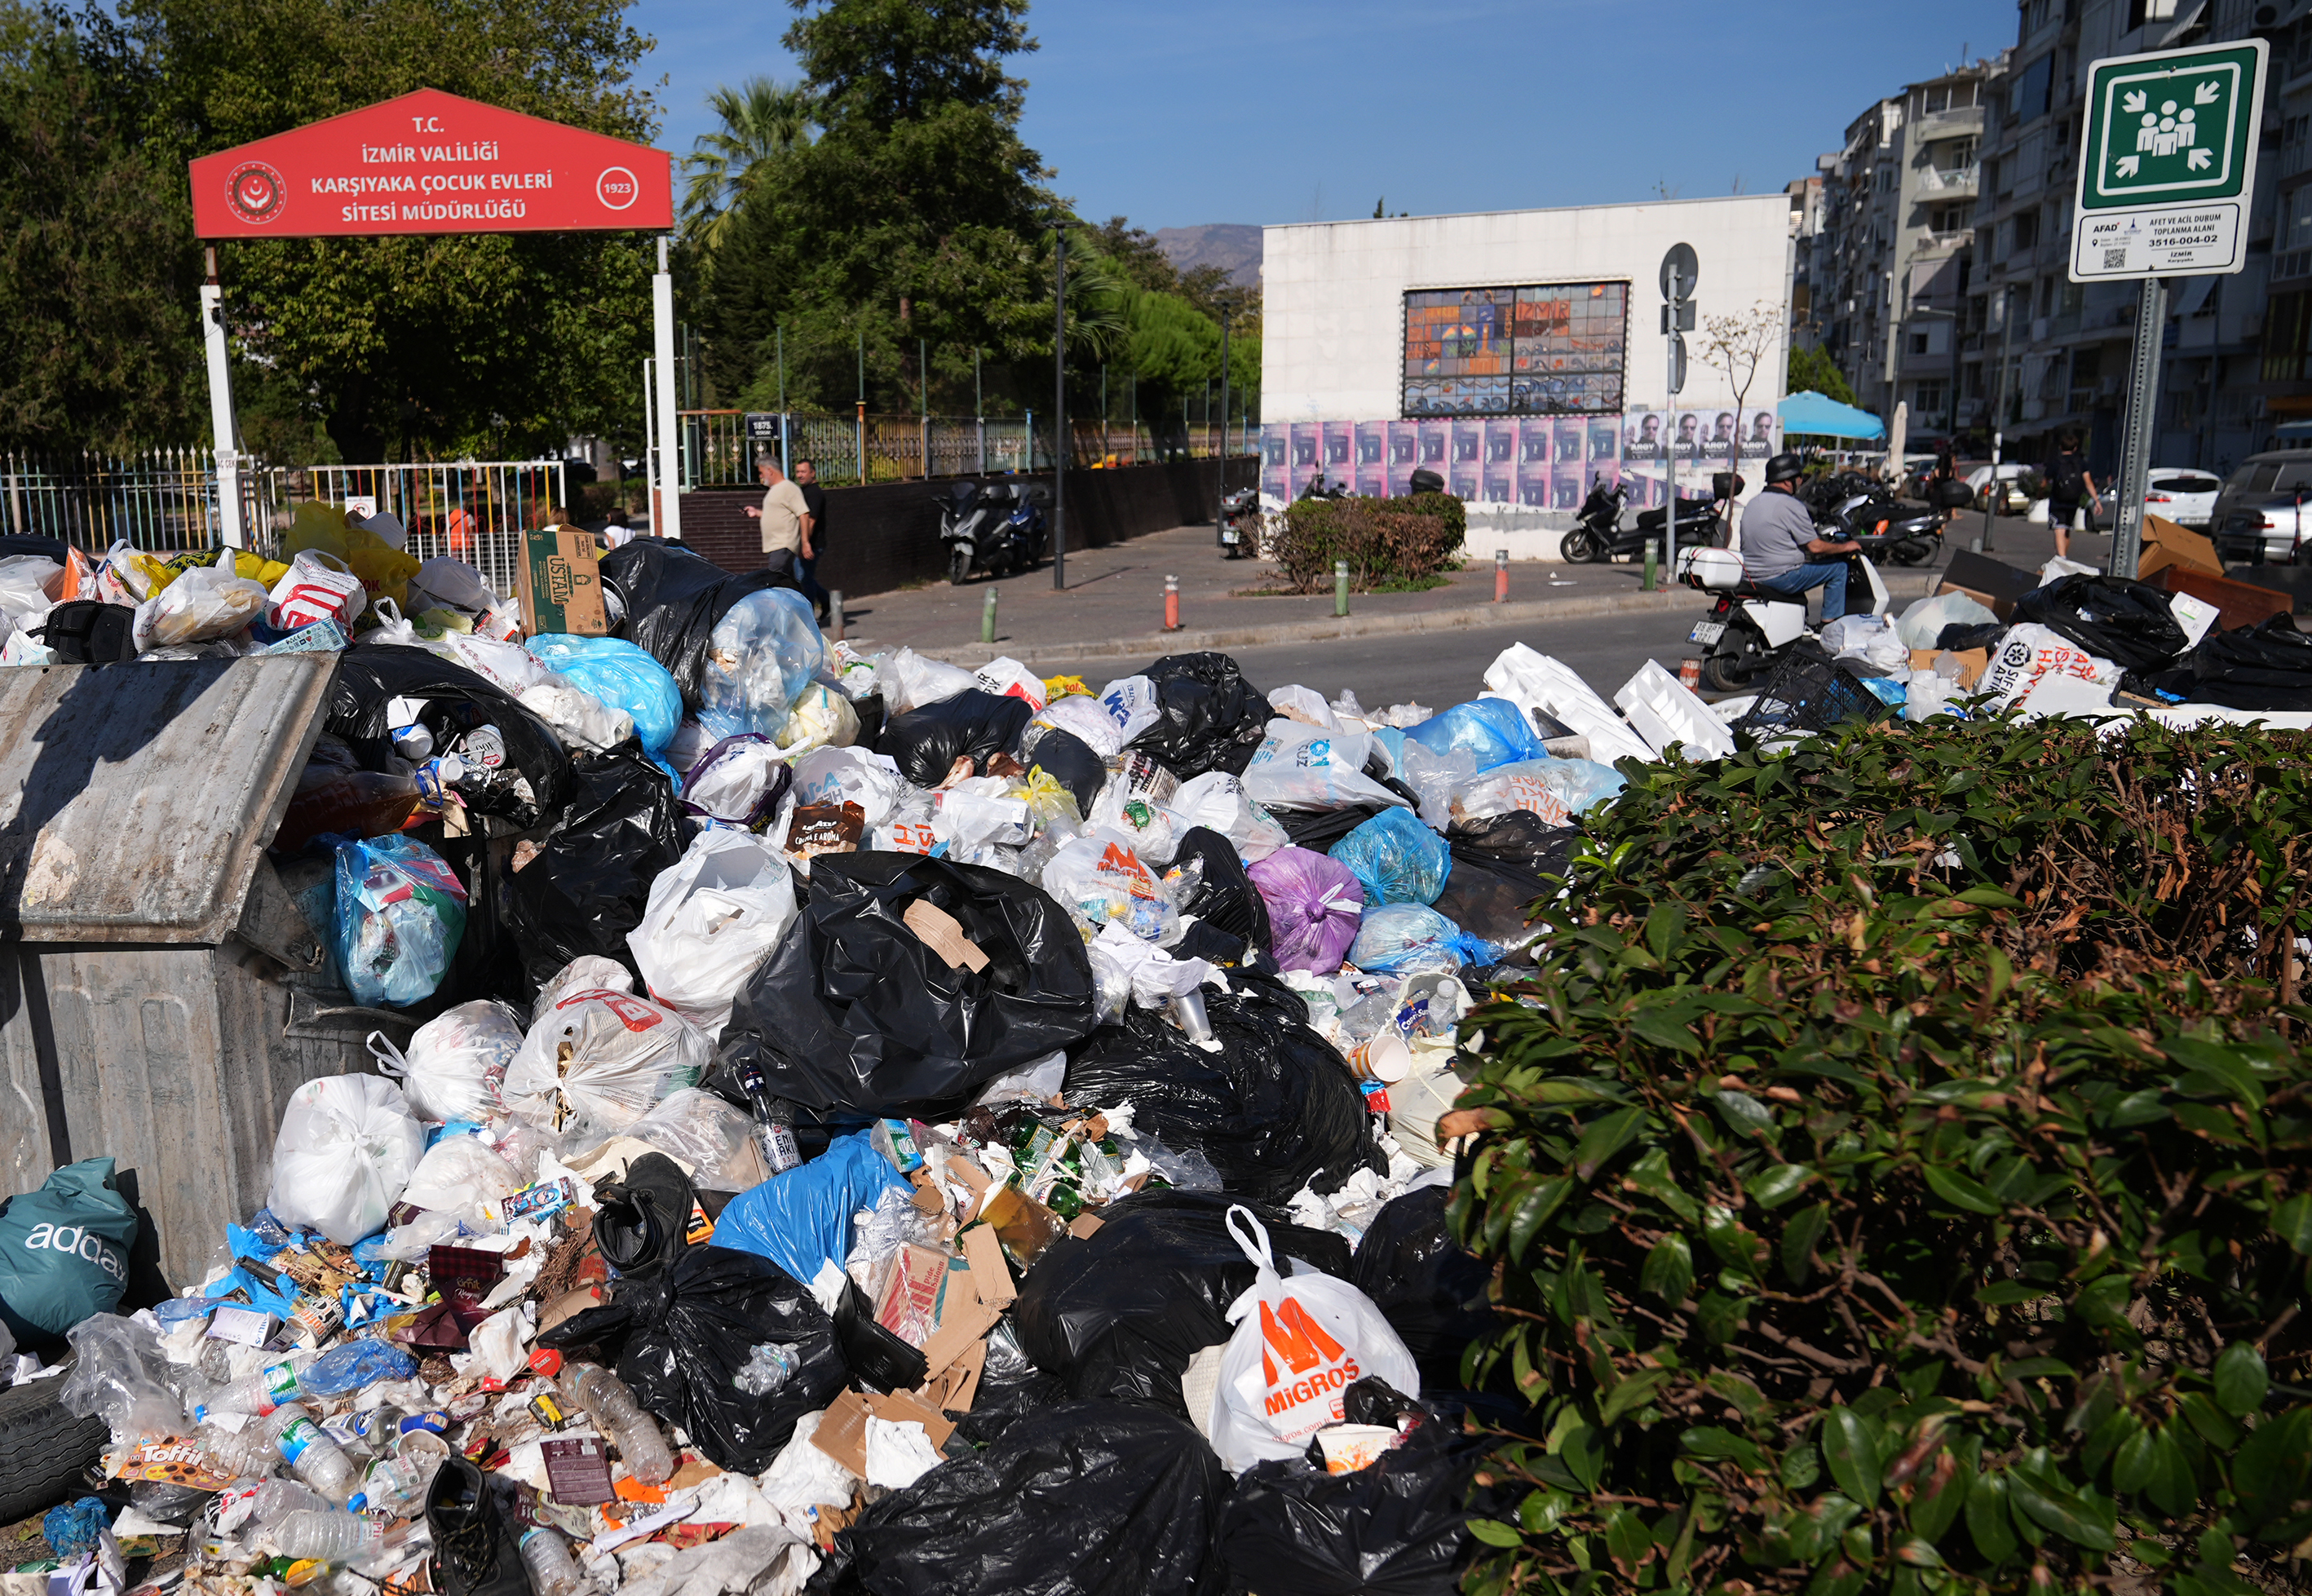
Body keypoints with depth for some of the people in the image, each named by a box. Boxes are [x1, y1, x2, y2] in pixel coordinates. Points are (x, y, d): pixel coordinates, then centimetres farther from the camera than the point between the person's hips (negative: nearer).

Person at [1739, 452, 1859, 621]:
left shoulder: (1753, 503, 11)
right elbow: (1815, 547, -13)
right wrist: (1845, 547, 4)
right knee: (1839, 568, 3)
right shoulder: (1791, 505, -14)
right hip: (1780, 578, -9)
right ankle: (1830, 623, 4)